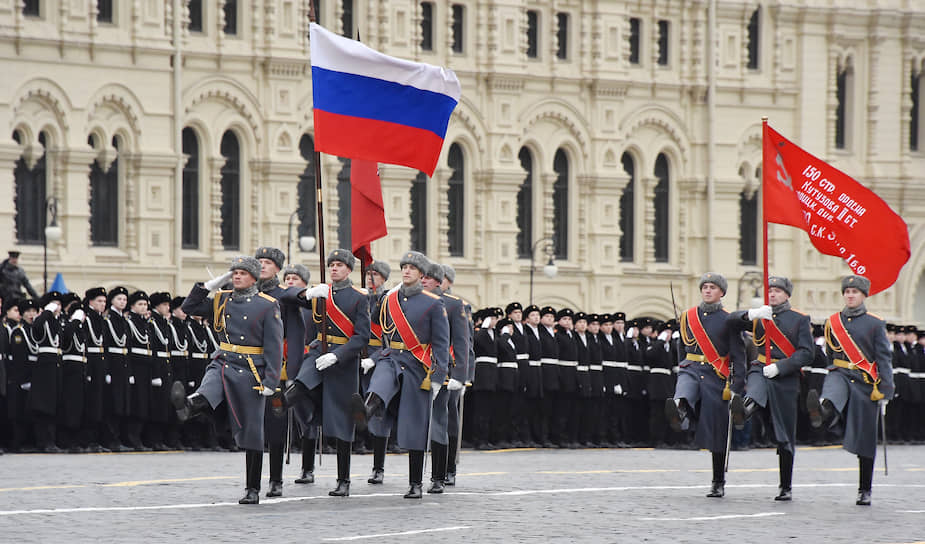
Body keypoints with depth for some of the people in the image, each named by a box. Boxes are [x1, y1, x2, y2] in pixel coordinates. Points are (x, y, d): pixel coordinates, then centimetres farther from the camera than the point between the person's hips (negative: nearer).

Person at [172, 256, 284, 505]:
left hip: (250, 372, -3)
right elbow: (189, 308, 16)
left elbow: (274, 346, -6)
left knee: (251, 432, 3)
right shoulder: (222, 301, 9)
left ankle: (253, 489, 8)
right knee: (204, 397, -32)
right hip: (222, 365, 3)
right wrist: (209, 286, 4)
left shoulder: (268, 306, -3)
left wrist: (271, 381, -14)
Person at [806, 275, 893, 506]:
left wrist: (885, 392, -9)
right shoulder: (833, 322, 10)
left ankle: (865, 491, 12)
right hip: (840, 375, 2)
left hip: (866, 383, -2)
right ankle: (823, 413, -73)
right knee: (832, 394, -37)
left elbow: (884, 359, -2)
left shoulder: (875, 324, 1)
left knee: (864, 439, 3)